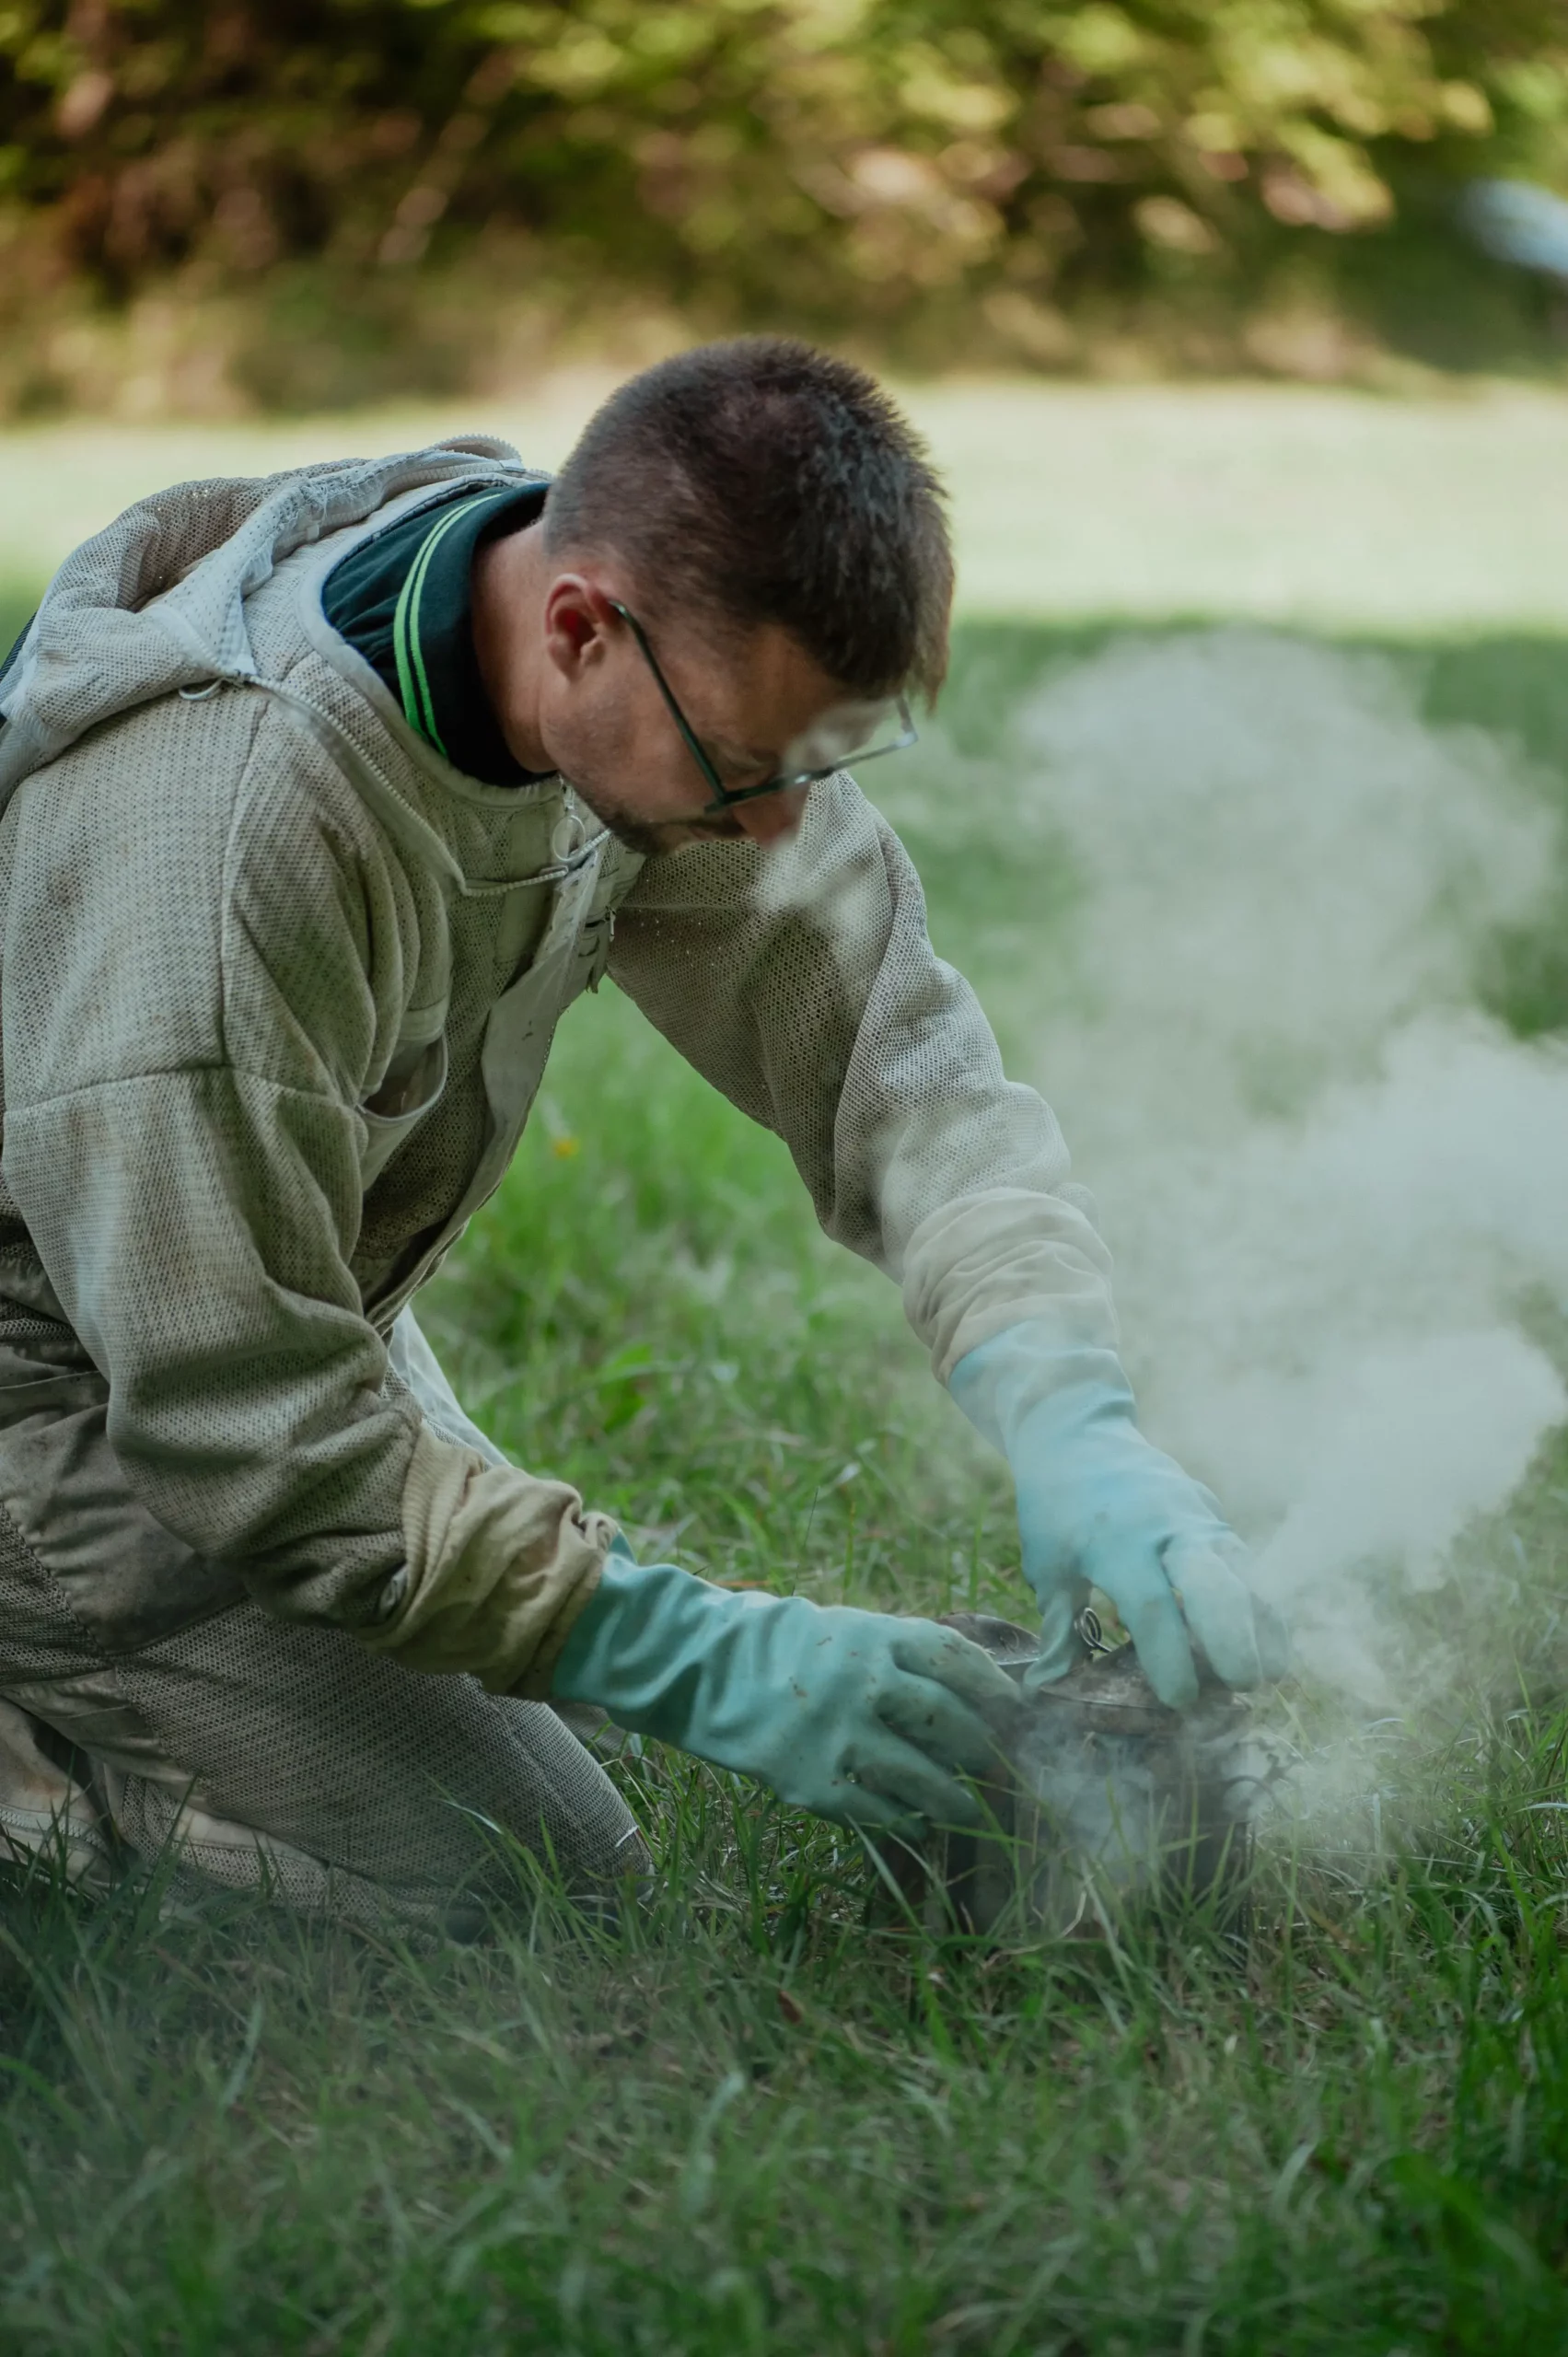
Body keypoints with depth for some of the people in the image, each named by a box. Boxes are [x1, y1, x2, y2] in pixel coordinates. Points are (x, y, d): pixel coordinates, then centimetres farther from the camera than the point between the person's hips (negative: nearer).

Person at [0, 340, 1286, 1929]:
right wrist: (711, 1663, -33)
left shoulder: (693, 678, -15)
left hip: (282, 1309, 8)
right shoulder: (220, 831, -38)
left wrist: (1069, 1422, -29)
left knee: (574, 1865, 12)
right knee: (430, 1873, -18)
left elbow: (886, 1044, -12)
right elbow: (249, 1429, -33)